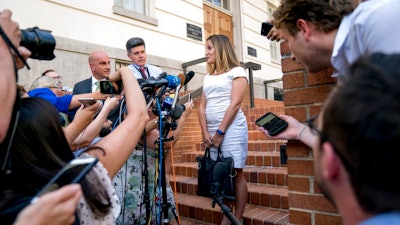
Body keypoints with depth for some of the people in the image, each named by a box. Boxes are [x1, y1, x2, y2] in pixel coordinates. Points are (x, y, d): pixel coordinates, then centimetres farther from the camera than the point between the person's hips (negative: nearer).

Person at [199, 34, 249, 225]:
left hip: (231, 129, -5)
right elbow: (202, 107, 11)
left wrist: (220, 132, -13)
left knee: (236, 174, -2)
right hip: (211, 132, 6)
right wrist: (205, 133, -2)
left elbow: (235, 104, -9)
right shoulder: (208, 77, 19)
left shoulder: (237, 71, 3)